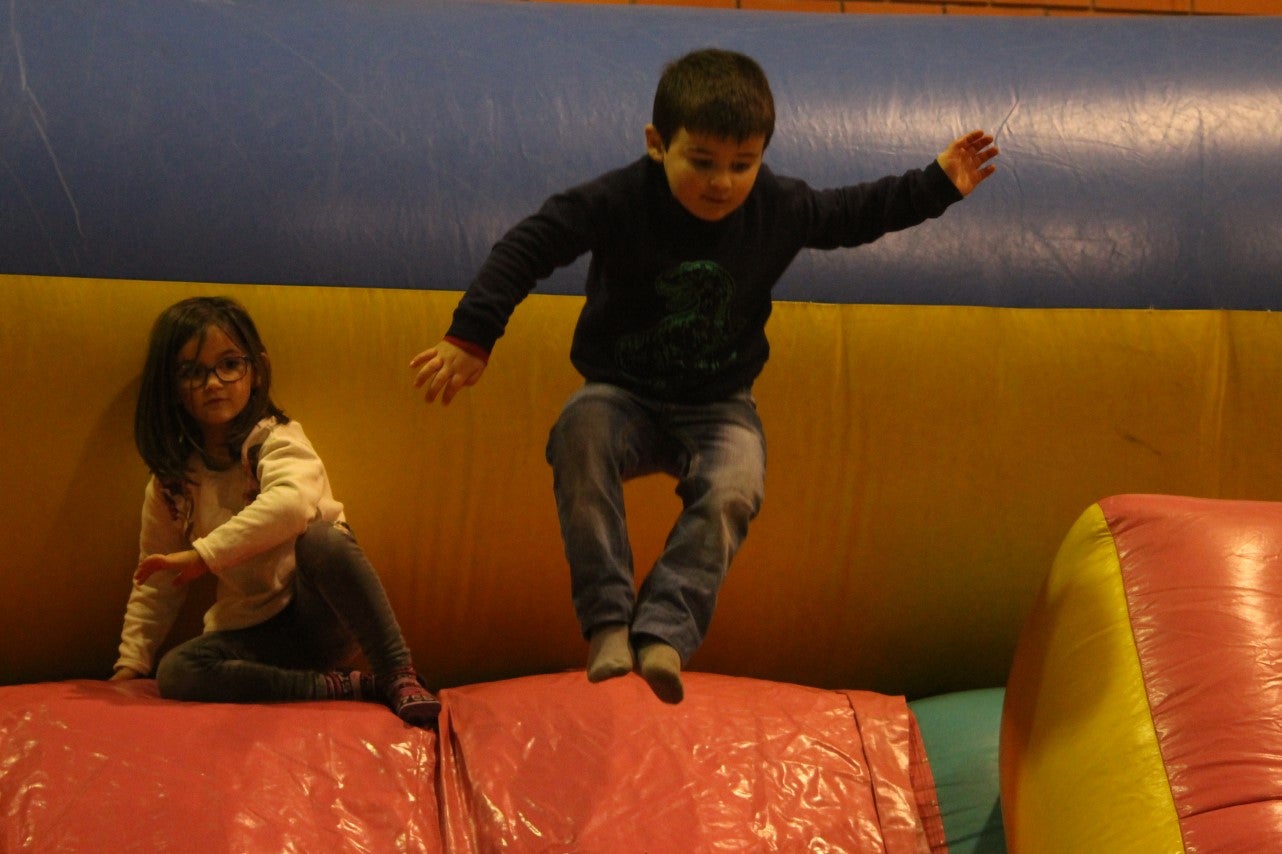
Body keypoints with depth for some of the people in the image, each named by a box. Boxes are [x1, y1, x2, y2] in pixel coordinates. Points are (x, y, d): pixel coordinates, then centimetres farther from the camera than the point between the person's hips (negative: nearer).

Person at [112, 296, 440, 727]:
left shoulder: (275, 440, -9)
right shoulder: (172, 482, 7)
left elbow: (290, 503, -33)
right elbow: (156, 585, 16)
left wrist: (205, 554, -33)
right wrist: (131, 661, 8)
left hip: (319, 612, -5)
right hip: (253, 633, 5)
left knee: (322, 539, -35)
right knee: (175, 674, -25)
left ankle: (399, 674, -27)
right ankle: (338, 687, -19)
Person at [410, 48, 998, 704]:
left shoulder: (780, 208, -4)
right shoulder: (619, 201, -15)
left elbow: (852, 215, 15)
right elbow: (529, 245, -15)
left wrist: (937, 185, 14)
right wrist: (470, 339, -21)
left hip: (717, 406, 2)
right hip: (623, 396, -2)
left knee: (733, 490, -31)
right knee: (579, 434, -35)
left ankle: (665, 632, -34)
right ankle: (607, 621, -35)